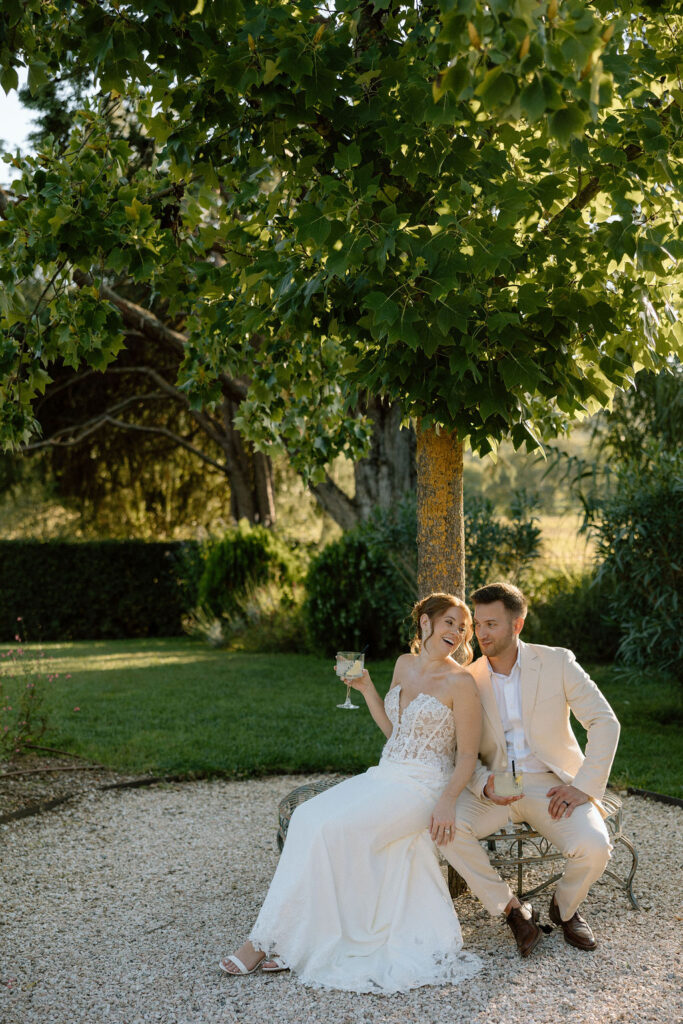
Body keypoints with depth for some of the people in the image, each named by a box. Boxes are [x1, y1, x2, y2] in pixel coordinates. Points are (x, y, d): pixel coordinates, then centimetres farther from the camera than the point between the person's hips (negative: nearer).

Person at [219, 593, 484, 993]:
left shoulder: (461, 682, -8)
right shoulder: (405, 664, 12)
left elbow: (468, 754, -8)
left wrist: (448, 800, -23)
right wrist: (366, 688, 8)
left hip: (422, 786, -7)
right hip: (384, 775, 7)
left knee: (330, 828, -25)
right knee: (308, 817, -18)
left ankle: (266, 941, -15)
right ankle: (298, 941, -17)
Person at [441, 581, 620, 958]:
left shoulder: (557, 662, -5)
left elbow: (605, 722, -5)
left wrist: (584, 786, -15)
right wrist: (484, 786, -18)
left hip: (551, 785, -1)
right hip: (495, 788, 2)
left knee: (594, 847, -29)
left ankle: (564, 907, 8)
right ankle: (512, 910, -6)